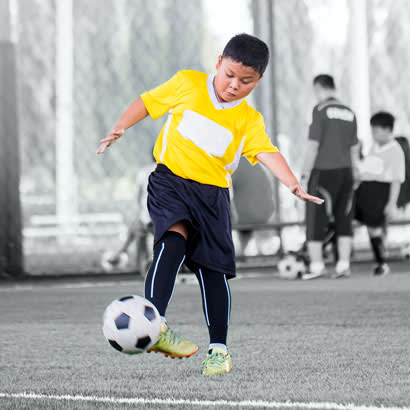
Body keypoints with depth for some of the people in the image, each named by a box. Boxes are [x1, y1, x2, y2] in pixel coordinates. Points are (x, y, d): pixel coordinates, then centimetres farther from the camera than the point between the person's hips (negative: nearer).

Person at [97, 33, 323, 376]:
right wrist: (120, 128, -3)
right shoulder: (186, 84, 3)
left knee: (213, 269, 2)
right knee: (174, 238, -28)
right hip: (170, 180, -2)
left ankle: (219, 349, 14)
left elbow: (267, 153, -11)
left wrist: (293, 183, -29)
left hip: (212, 193, 2)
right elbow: (148, 102, 13)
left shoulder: (249, 120, 3)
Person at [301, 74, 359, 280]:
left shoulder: (321, 110, -9)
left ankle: (316, 265, -1)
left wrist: (305, 172, -8)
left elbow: (313, 145, -12)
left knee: (316, 219, 1)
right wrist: (353, 173, 19)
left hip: (323, 171, -6)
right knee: (343, 219, 9)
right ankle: (343, 264, 7)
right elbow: (354, 149, 13)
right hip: (345, 171, 6)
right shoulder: (349, 113, 10)